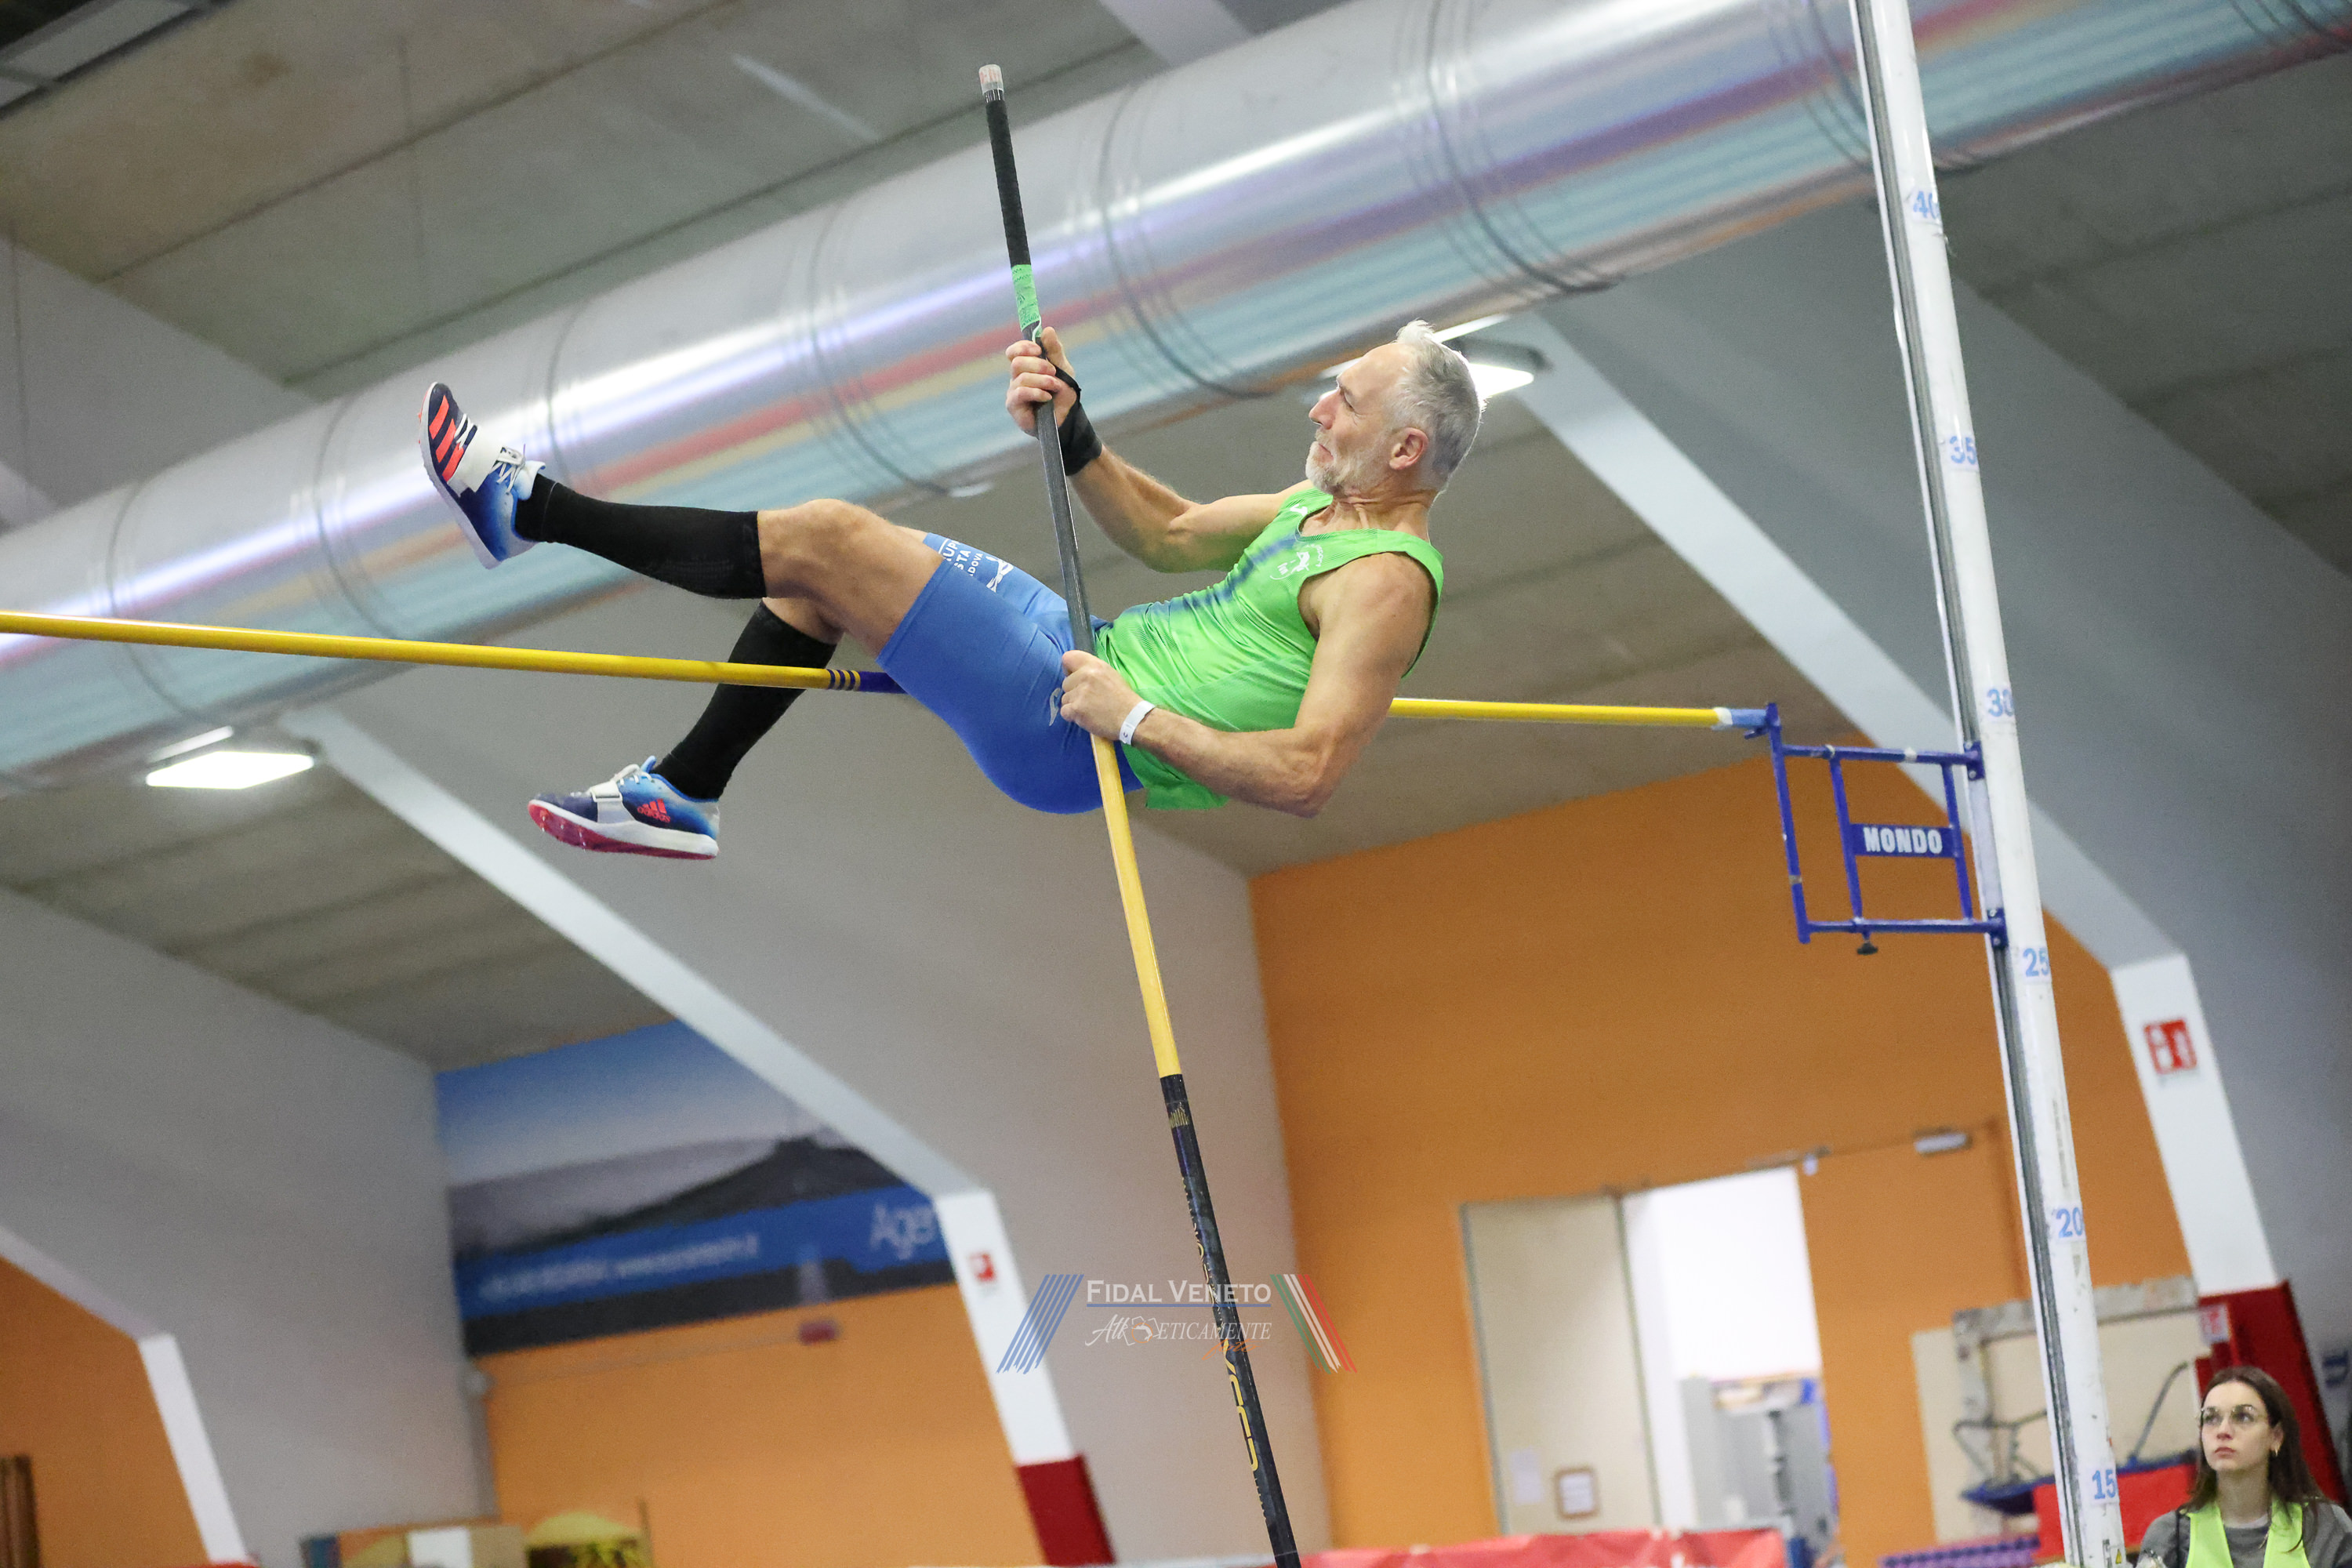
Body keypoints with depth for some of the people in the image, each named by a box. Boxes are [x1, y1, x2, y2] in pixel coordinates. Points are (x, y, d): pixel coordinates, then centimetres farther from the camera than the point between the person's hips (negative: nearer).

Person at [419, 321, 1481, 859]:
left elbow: (1308, 779, -28)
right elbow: (1169, 534, 21)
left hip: (1079, 741, -10)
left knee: (822, 538, -12)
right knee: (815, 566, 15)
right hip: (1096, 651, 10)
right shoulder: (1323, 505, 13)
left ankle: (528, 509, 2)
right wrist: (1068, 426, 6)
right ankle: (683, 796, 22)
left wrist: (1136, 720, -28)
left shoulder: (1386, 582, -18)